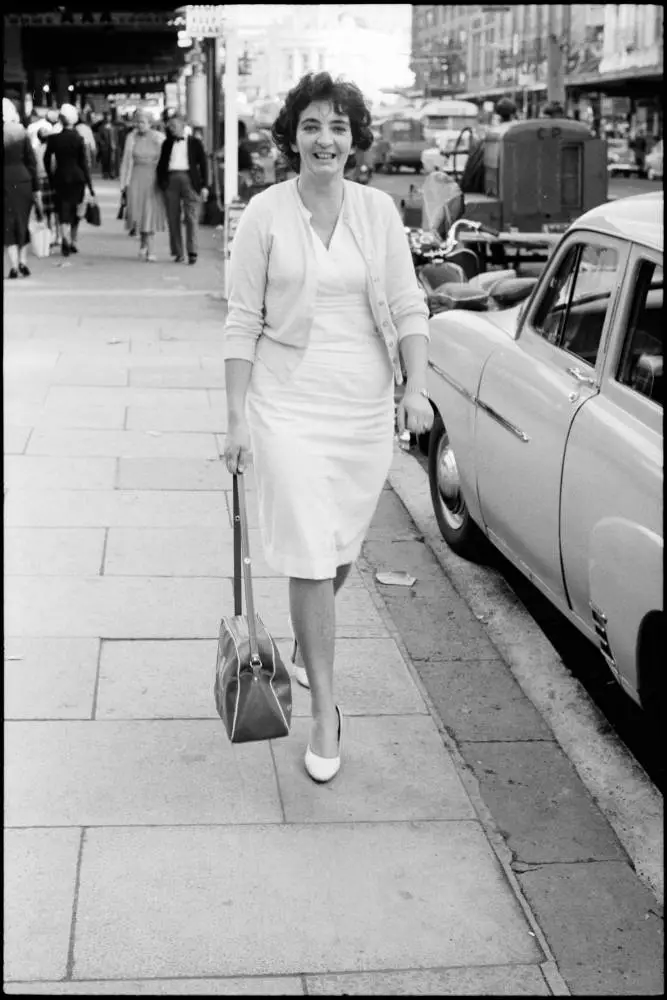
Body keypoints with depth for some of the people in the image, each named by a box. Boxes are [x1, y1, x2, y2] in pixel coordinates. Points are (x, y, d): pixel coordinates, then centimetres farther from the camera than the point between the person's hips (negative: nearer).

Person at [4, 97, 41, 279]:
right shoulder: (22, 133, 2)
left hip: (6, 182, -2)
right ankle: (23, 261, 11)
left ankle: (14, 265, -5)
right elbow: (31, 162, 2)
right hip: (23, 180, 2)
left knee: (9, 224, 3)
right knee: (23, 222, 16)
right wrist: (36, 188, 7)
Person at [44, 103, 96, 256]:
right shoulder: (78, 139, -6)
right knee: (75, 212, 16)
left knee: (64, 213, -1)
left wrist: (51, 180, 10)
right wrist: (89, 185, -2)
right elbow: (84, 163, -6)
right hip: (77, 178, 0)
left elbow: (47, 160, 0)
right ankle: (73, 242, 25)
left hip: (60, 179, 0)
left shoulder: (53, 139, -4)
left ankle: (66, 242, -21)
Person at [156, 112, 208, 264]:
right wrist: (161, 182, 4)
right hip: (171, 179, 3)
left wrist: (204, 186, -1)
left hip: (189, 179, -3)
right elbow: (161, 164, 18)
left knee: (191, 218, -7)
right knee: (173, 218, 1)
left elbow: (203, 164, 7)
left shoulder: (195, 142, 9)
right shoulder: (167, 143, 16)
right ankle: (177, 252, 7)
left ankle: (192, 252, -5)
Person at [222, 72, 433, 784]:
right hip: (289, 404, -3)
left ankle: (305, 648, 45)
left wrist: (416, 389, -7)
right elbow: (242, 323, -3)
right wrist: (236, 417, -6)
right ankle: (324, 711, 6)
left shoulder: (378, 211, 3)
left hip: (365, 405, 3)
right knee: (310, 559, -6)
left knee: (341, 550, 15)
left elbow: (408, 307, 5)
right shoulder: (265, 214, -5)